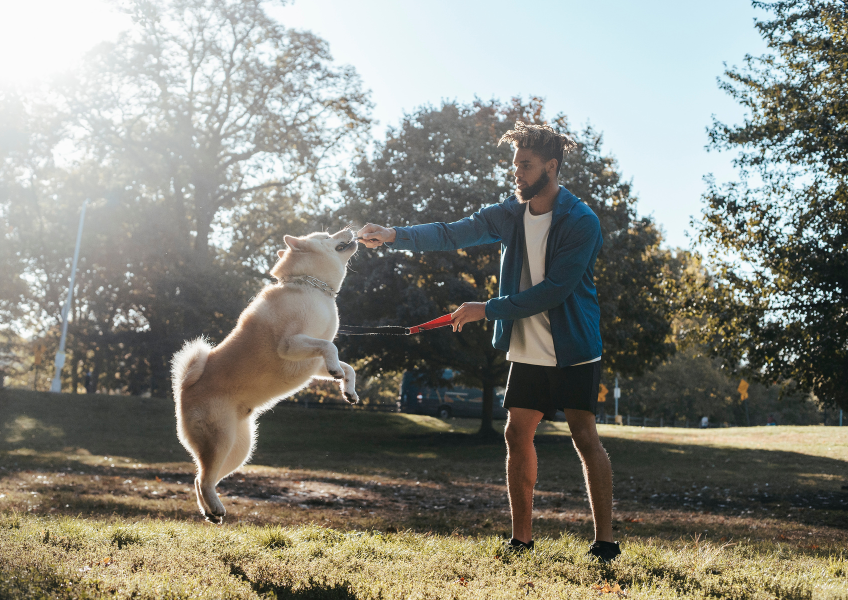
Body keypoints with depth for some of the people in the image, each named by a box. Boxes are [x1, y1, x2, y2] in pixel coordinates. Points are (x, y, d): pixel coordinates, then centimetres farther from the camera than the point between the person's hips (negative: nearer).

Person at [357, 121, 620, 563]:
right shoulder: (511, 214, 3)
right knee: (517, 435, 4)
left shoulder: (581, 222, -15)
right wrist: (394, 236, -15)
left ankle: (605, 541, 4)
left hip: (573, 351, -6)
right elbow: (452, 234, -1)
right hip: (527, 350, 6)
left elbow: (554, 290, -21)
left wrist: (488, 309, -20)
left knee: (585, 438, -5)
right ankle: (522, 539, 15)